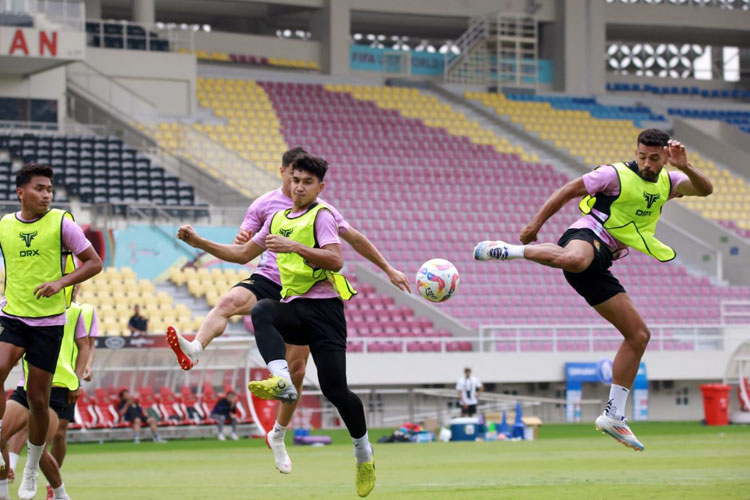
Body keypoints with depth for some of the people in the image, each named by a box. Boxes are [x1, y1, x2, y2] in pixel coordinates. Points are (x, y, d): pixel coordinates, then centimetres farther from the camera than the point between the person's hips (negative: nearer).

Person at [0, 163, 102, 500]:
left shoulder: (61, 223, -4)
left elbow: (94, 263, -2)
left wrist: (62, 282, -16)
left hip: (49, 321, -1)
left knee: (38, 399, 2)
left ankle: (32, 469, 21)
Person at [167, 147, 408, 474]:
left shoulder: (321, 210, 5)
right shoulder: (264, 205, 2)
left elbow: (355, 239, 16)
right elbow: (240, 251, 0)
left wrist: (389, 270, 18)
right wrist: (242, 239, -25)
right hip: (267, 282, -2)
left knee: (297, 368, 0)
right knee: (230, 301, -36)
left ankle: (278, 435, 19)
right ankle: (193, 351, -60)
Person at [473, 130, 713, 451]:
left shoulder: (667, 182, 14)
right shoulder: (616, 175, -4)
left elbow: (705, 189, 1)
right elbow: (569, 191, 0)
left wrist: (685, 167, -18)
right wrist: (535, 224, -5)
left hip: (600, 265, 7)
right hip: (587, 236, -7)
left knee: (639, 335, 6)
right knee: (575, 259, -48)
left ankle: (614, 416, 12)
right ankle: (507, 250, -30)